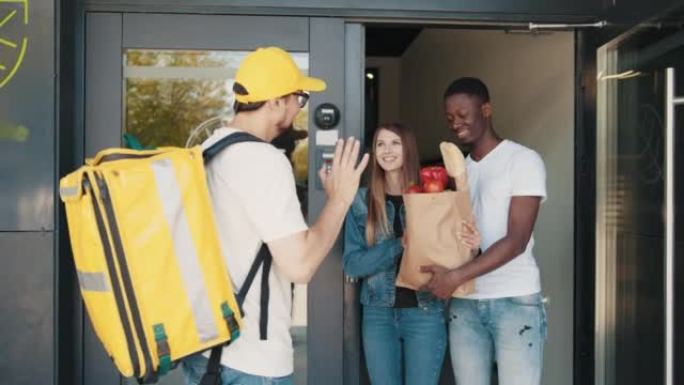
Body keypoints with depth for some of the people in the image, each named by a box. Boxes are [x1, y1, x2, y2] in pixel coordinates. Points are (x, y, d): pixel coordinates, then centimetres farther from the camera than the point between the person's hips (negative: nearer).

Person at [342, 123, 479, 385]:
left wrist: (470, 245, -19)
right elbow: (352, 264, -5)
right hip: (378, 314, 1)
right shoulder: (362, 201, 0)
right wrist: (400, 244, -20)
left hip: (425, 313, -1)